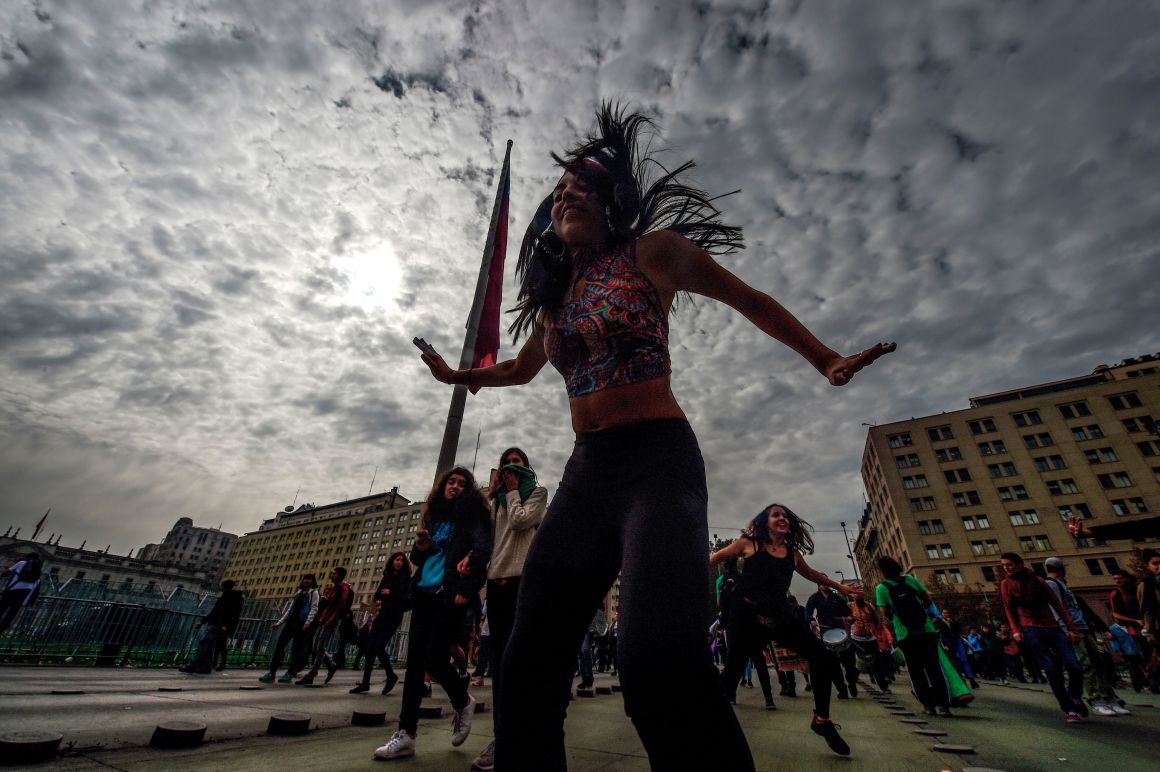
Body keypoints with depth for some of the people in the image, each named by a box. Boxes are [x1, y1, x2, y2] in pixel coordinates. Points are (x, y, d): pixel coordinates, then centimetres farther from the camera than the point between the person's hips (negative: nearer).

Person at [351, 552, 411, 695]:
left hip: (393, 617, -6)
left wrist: (390, 593, -18)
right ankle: (365, 682, 11)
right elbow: (378, 593, 13)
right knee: (370, 648, 1)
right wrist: (378, 601, -7)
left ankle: (391, 676, 7)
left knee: (379, 647, -12)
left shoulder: (405, 578, -2)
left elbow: (405, 596, -14)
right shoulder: (386, 577, 13)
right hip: (382, 615, 6)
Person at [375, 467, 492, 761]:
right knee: (415, 659, 3)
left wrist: (467, 589, -23)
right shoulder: (434, 514, 17)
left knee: (434, 658, -8)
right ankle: (406, 734, 13)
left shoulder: (472, 514, -1)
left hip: (451, 593, -6)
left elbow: (482, 550, -14)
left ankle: (462, 703, 20)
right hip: (425, 592, 6)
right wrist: (420, 547, -1)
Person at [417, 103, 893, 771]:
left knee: (661, 661, -28)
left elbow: (752, 301, 14)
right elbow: (523, 369, 35)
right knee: (529, 671, 3)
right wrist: (457, 375, 23)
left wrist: (829, 362, 12)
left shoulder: (652, 251, 5)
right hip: (586, 473, 6)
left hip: (659, 461, -5)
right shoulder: (552, 293, 19)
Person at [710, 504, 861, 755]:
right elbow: (714, 558, 2)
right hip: (746, 614, -5)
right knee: (734, 666, -5)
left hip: (780, 614, 5)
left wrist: (840, 587, 39)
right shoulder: (749, 543, -3)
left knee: (820, 656, -1)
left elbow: (811, 574, 32)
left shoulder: (793, 553, 11)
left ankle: (822, 720, 20)